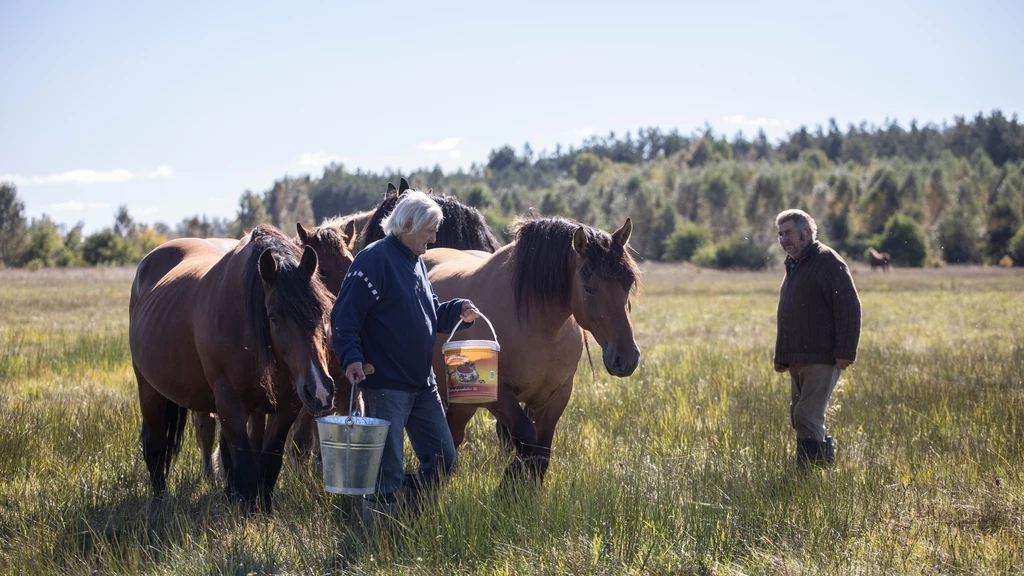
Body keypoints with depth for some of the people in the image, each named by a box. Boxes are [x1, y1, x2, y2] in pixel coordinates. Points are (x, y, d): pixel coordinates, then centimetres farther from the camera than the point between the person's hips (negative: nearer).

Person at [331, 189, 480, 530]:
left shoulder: (416, 262, 15)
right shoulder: (374, 260, -12)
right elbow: (345, 316, -18)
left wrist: (458, 311, 7)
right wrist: (351, 358, -30)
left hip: (422, 384, 9)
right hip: (385, 385, -9)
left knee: (442, 458, 12)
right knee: (387, 472, -4)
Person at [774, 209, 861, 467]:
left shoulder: (827, 261, -9)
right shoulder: (793, 266, 20)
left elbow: (849, 307, -16)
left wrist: (845, 351, -22)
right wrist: (781, 357, 23)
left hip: (821, 359, -10)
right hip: (798, 360, 10)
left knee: (807, 417, -14)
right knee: (799, 418, 12)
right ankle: (826, 461, 22)